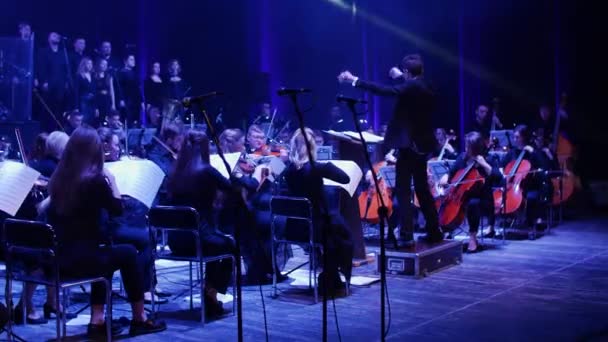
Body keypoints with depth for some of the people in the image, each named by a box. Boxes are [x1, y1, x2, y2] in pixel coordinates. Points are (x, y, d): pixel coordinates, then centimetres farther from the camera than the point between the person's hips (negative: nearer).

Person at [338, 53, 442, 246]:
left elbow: (384, 90, -24)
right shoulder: (425, 86, 8)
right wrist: (400, 77, 45)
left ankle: (406, 236, -7)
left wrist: (355, 81, -22)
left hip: (409, 144, -9)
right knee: (422, 188, 17)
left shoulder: (411, 87, -17)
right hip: (421, 143, 9)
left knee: (403, 190, -5)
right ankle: (434, 231, 23)